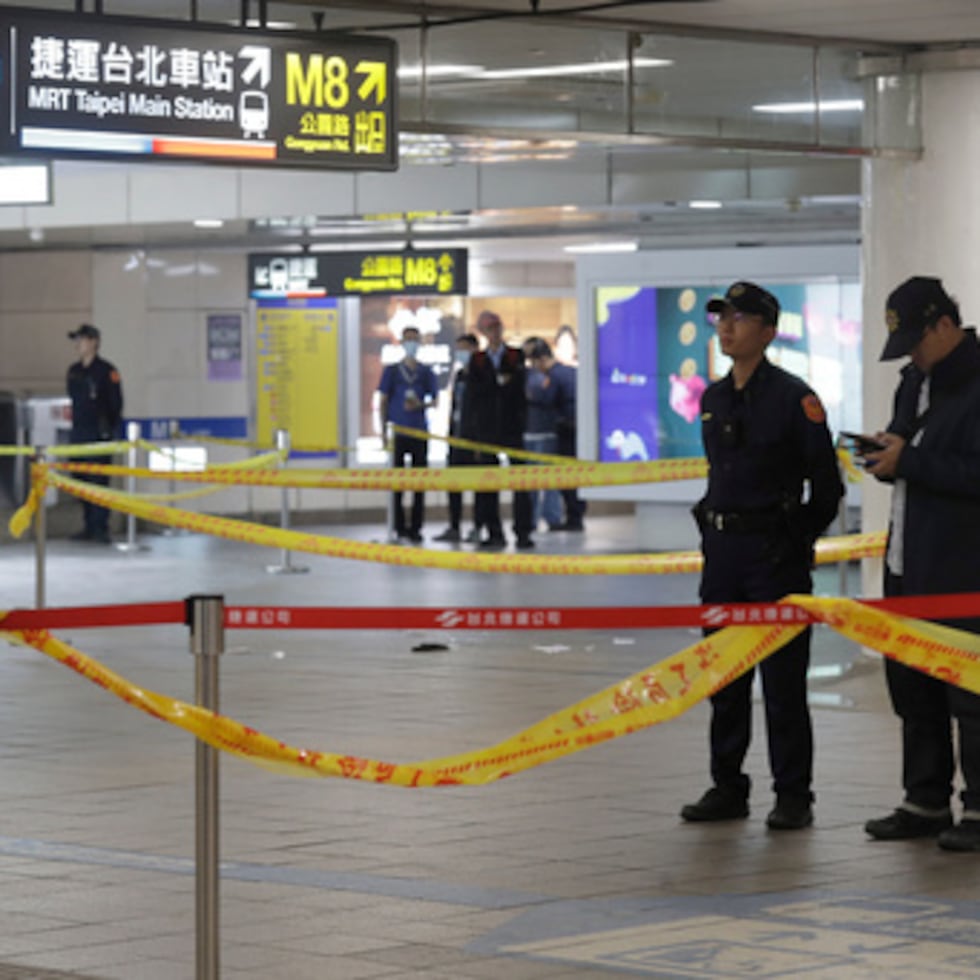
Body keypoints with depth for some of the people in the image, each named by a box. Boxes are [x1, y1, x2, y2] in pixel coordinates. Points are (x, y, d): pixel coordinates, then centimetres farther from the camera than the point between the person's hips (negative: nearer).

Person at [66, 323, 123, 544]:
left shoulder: (106, 370, -6)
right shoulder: (74, 371, 15)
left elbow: (116, 403, -6)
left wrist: (112, 431, -9)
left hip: (98, 434, -7)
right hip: (78, 433, 7)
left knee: (98, 482, -10)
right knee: (81, 482, 8)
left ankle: (100, 529, -10)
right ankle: (89, 527, 15)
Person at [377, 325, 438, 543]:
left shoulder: (426, 372, 9)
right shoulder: (391, 371, 7)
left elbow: (434, 399, 9)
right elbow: (383, 402, 6)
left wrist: (421, 405, -13)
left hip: (419, 432, 1)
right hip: (397, 433, -1)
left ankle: (415, 527, 5)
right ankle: (398, 526, 5)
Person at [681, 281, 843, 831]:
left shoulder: (793, 397, -9)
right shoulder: (713, 399, 12)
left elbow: (827, 484, -7)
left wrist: (799, 542, -5)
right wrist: (715, 528, 15)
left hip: (775, 556, -7)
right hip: (721, 548, 7)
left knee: (782, 680, -3)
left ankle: (793, 796, 4)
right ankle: (728, 788, 19)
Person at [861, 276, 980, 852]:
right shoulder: (916, 379, 15)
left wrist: (908, 463, -19)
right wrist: (888, 453, 4)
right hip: (908, 564, 9)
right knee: (911, 685, 13)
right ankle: (927, 802, 23)